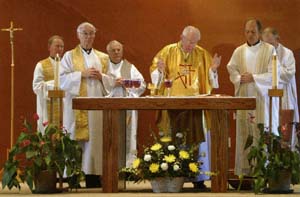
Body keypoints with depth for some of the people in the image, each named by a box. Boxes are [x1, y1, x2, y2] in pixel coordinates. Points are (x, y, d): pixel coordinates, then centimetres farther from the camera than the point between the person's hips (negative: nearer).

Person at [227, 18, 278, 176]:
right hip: (243, 98, 3)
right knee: (243, 133, 1)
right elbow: (232, 70, 10)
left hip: (261, 98, -3)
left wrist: (253, 78, -15)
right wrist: (240, 79, -11)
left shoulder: (269, 50, 0)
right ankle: (244, 169, 4)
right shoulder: (239, 51, 11)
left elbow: (273, 75, -5)